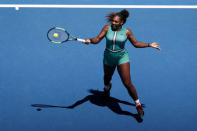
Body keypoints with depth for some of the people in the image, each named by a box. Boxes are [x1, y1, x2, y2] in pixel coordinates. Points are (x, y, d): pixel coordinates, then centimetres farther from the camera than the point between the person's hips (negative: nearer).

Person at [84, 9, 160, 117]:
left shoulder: (127, 31, -9)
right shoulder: (107, 28, -9)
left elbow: (136, 43, 2)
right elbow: (98, 39, -14)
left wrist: (149, 45, -5)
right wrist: (90, 40, -35)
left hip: (122, 57, -3)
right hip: (108, 58, 3)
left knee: (127, 83, -13)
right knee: (107, 77, 26)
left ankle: (138, 104, 1)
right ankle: (107, 87, 65)